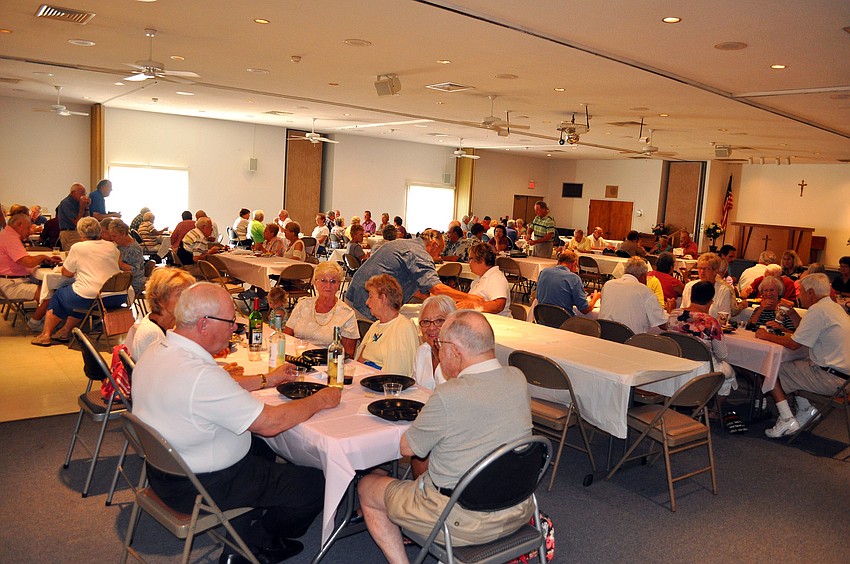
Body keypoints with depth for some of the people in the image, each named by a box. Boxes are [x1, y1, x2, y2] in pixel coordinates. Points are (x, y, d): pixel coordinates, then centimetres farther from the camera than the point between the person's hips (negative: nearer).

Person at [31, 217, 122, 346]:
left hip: (89, 299, -5)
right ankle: (66, 331, 40)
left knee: (59, 294, 25)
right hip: (117, 298, 5)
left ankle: (46, 335, 29)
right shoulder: (111, 246, 8)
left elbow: (66, 273, 4)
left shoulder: (78, 248, -3)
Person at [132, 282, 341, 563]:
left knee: (262, 448, 30)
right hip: (199, 486, -10)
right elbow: (270, 422, -27)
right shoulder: (199, 374, -34)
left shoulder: (158, 351, -4)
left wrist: (265, 380, 15)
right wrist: (320, 400, -13)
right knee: (315, 484, -4)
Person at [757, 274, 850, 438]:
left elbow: (793, 344, -15)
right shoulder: (836, 307, 14)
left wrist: (767, 336, -1)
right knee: (792, 365, 24)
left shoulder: (818, 310, -16)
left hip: (831, 378, -10)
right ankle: (807, 409, 16)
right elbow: (806, 335, 22)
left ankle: (788, 420, 1)